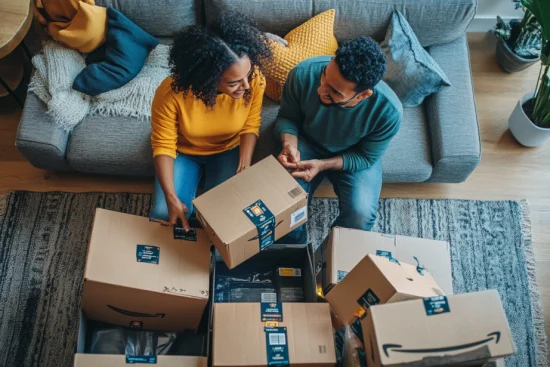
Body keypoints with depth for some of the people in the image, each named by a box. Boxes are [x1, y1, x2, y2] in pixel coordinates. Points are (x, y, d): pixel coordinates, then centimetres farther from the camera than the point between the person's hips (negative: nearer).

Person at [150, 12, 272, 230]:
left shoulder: (255, 80, -30)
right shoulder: (171, 93, -36)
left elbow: (250, 126, -12)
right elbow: (163, 146, -22)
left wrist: (245, 167, -24)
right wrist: (171, 199, -30)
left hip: (228, 150, 1)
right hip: (183, 151, -1)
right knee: (165, 214, -14)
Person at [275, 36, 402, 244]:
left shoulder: (388, 111, -33)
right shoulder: (304, 74, -32)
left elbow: (366, 157, -16)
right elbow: (287, 116, -12)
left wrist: (323, 165, -30)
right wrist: (290, 145, -33)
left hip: (356, 157, -1)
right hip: (307, 144, 1)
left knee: (361, 214, -23)